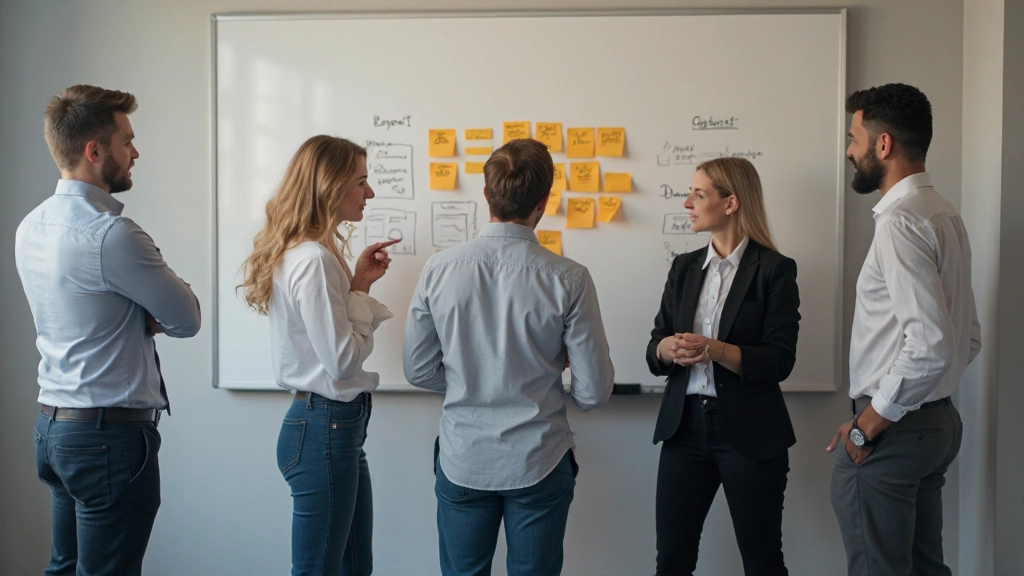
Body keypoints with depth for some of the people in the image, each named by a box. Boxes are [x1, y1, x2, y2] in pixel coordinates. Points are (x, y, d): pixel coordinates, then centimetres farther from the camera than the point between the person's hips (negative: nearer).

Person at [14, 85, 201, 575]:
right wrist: (157, 313, 5)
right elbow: (188, 320, -12)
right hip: (110, 433, -9)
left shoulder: (31, 227, 8)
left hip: (52, 424, 9)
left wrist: (144, 315, -1)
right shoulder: (111, 234, -21)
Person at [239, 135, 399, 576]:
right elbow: (342, 358, -22)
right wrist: (360, 289, -11)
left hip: (336, 426, 10)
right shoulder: (314, 260, -20)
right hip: (325, 429, -10)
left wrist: (360, 283, 3)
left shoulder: (309, 253, 10)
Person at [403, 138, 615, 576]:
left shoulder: (439, 269, -10)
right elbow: (594, 392, -11)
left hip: (462, 461, 2)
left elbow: (418, 371, -1)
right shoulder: (569, 279, -16)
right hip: (539, 464, -1)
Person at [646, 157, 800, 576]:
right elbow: (654, 352, 7)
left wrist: (716, 349, -25)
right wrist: (667, 349, -16)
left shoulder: (774, 269, -5)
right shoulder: (685, 267, 10)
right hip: (685, 425, 4)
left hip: (749, 432, -4)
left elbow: (780, 361, -11)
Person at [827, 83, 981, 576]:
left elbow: (930, 345, -26)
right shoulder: (944, 216, 11)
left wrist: (869, 424, -16)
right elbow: (967, 338, 16)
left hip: (890, 431, -9)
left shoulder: (901, 221, -18)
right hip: (937, 420, 9)